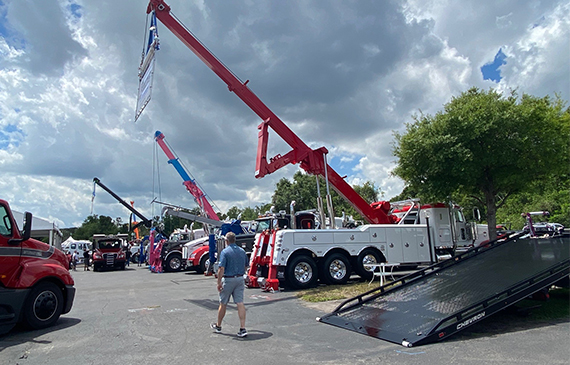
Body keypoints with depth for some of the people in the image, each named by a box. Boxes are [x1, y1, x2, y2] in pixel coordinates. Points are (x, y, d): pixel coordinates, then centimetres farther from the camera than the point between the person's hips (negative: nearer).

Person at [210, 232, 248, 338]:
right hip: (240, 279, 5)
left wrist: (219, 282, -13)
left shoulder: (225, 252, -12)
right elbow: (245, 266, 16)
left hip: (228, 280, -5)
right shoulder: (242, 251, 7)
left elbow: (221, 268, -18)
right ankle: (243, 328, -3)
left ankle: (218, 326, 28)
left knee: (223, 304, 11)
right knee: (240, 303, 2)